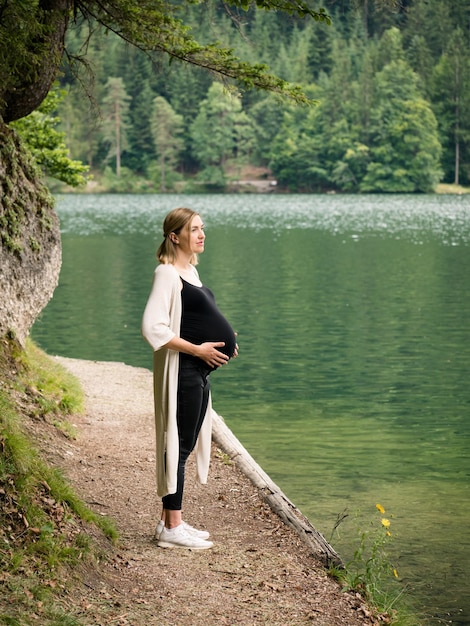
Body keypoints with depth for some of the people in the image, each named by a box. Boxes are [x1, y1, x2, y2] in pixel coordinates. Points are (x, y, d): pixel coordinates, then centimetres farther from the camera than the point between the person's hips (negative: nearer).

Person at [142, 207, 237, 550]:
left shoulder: (190, 270, 15)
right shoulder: (167, 273, -13)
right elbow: (153, 328, -20)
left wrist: (223, 338, 7)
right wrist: (198, 350, -19)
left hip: (199, 371, 10)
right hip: (181, 371, -10)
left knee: (187, 444, 13)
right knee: (177, 444, -5)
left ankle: (172, 520, 22)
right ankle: (172, 528, 2)